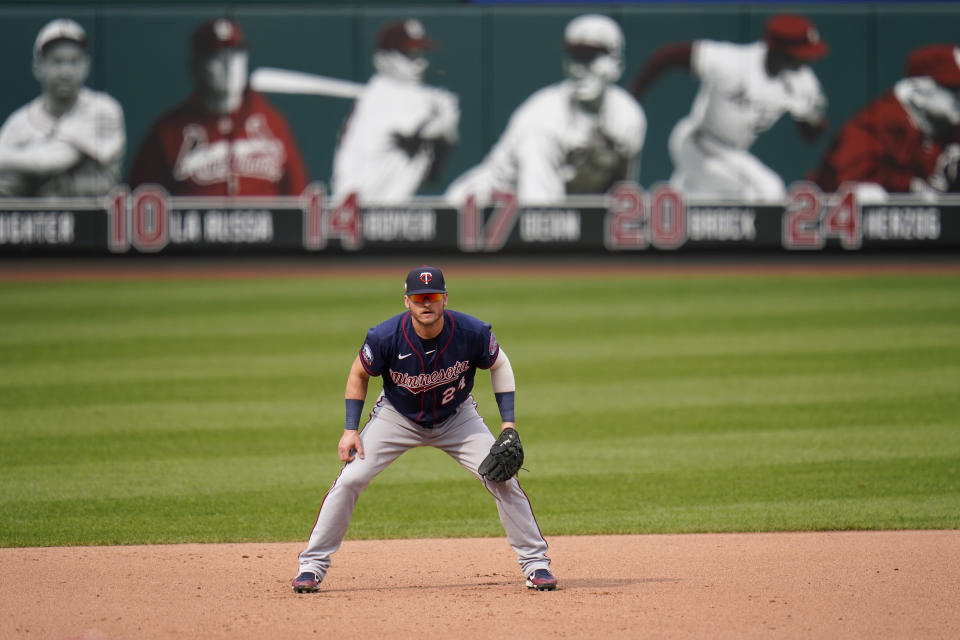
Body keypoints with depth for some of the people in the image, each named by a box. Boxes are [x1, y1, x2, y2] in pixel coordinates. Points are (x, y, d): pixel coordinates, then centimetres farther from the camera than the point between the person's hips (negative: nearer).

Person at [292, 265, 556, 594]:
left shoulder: (472, 332, -27)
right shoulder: (385, 337, -28)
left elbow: (499, 365, -6)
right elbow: (359, 374, -8)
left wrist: (509, 422, -11)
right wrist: (351, 430, -12)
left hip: (457, 418, 1)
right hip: (397, 417, 0)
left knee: (501, 478, -12)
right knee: (350, 479, -13)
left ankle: (535, 562, 4)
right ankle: (313, 564, 1)